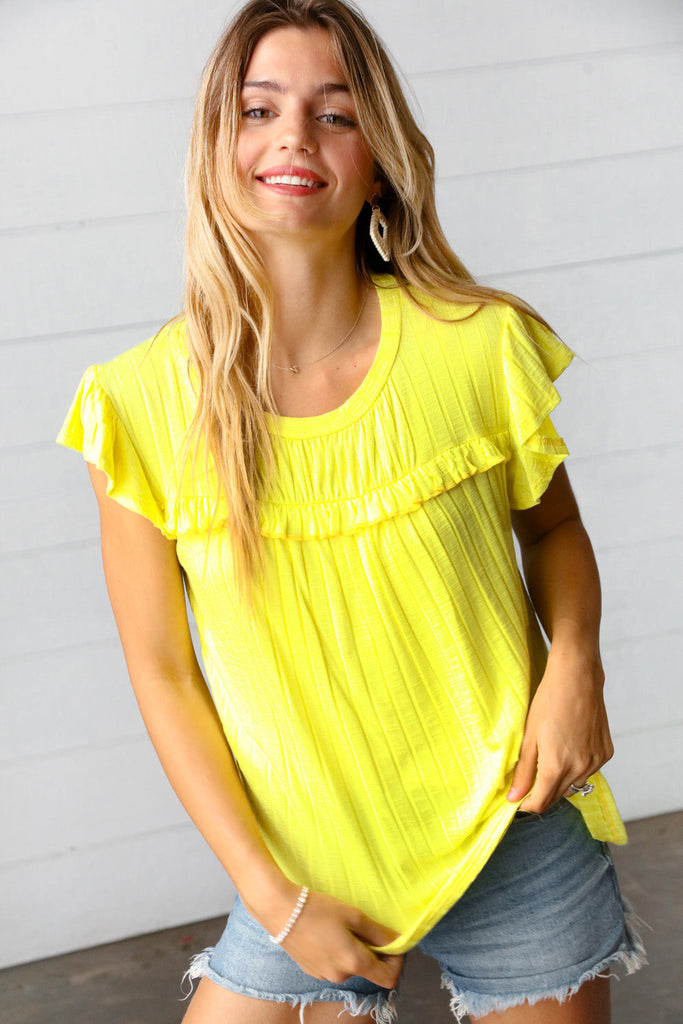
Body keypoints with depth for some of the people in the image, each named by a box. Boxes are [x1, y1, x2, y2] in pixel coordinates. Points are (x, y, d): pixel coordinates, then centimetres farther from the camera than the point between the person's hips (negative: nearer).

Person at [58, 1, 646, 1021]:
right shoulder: (146, 402, -12)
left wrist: (574, 665, -11)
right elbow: (160, 671, -5)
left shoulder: (479, 346, -11)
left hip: (516, 848, 0)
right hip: (312, 875, 0)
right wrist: (269, 893, -6)